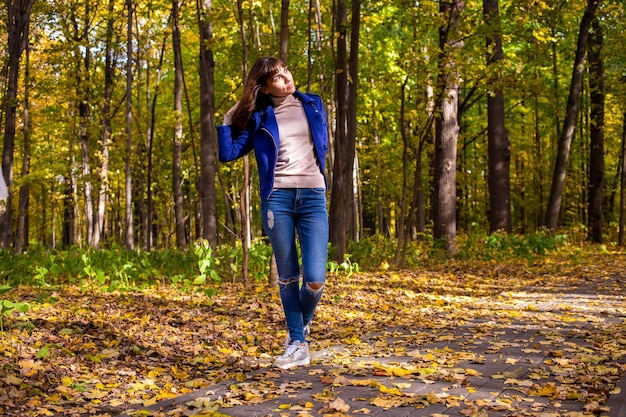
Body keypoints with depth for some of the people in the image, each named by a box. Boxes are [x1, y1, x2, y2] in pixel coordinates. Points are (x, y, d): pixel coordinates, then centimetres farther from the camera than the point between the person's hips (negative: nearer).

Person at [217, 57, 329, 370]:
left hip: (313, 198, 1)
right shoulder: (259, 118, 7)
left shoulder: (312, 105, 11)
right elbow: (228, 153, 3)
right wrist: (228, 120, 0)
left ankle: (302, 323, 23)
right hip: (277, 199, 0)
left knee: (315, 279, -8)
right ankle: (297, 344, 17)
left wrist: (316, 172, 12)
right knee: (287, 276, 5)